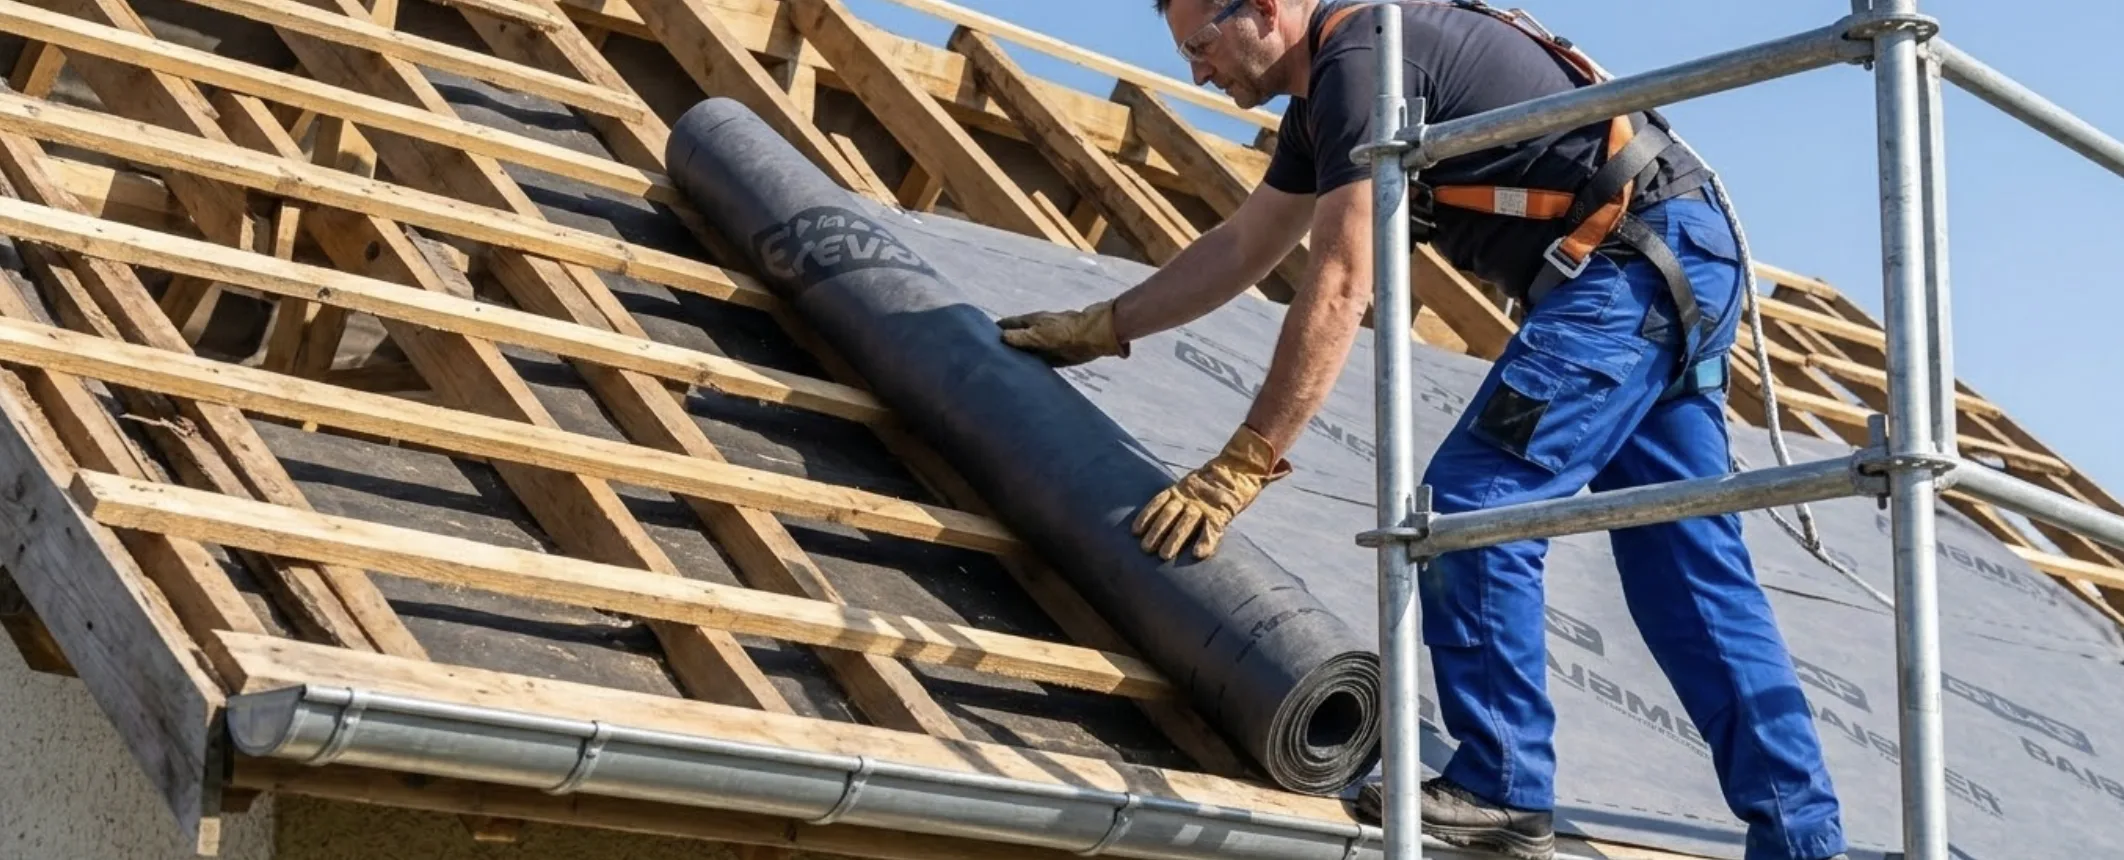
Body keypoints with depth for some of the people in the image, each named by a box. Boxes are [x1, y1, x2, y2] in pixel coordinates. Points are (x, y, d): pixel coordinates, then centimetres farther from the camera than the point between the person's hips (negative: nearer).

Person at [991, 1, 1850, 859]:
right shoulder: (1326, 86, 16)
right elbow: (1240, 248, 27)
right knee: (1692, 567, 8)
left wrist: (1240, 467, -17)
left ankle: (1502, 789, -5)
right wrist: (1097, 328, 31)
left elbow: (1339, 290, -19)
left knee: (1471, 506, -11)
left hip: (1635, 263, -10)